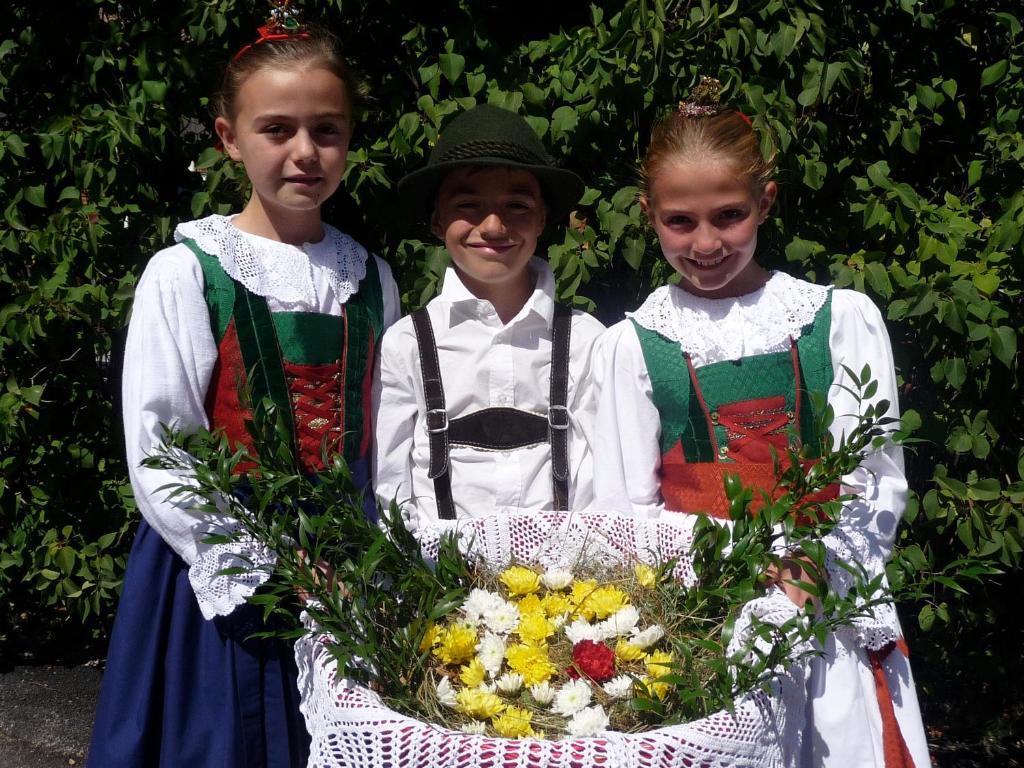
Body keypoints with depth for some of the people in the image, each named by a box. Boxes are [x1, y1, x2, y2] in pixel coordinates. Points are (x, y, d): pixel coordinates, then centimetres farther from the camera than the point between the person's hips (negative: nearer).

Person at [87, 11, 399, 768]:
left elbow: (387, 439, 10)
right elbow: (156, 452, -11)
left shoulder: (371, 279, 5)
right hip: (221, 582, -3)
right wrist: (262, 571, -14)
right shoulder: (187, 273, -8)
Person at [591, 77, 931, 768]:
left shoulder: (842, 319, 6)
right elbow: (627, 507, 4)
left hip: (829, 607, 1)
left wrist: (808, 579, -12)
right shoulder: (630, 347, 5)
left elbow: (880, 483, 3)